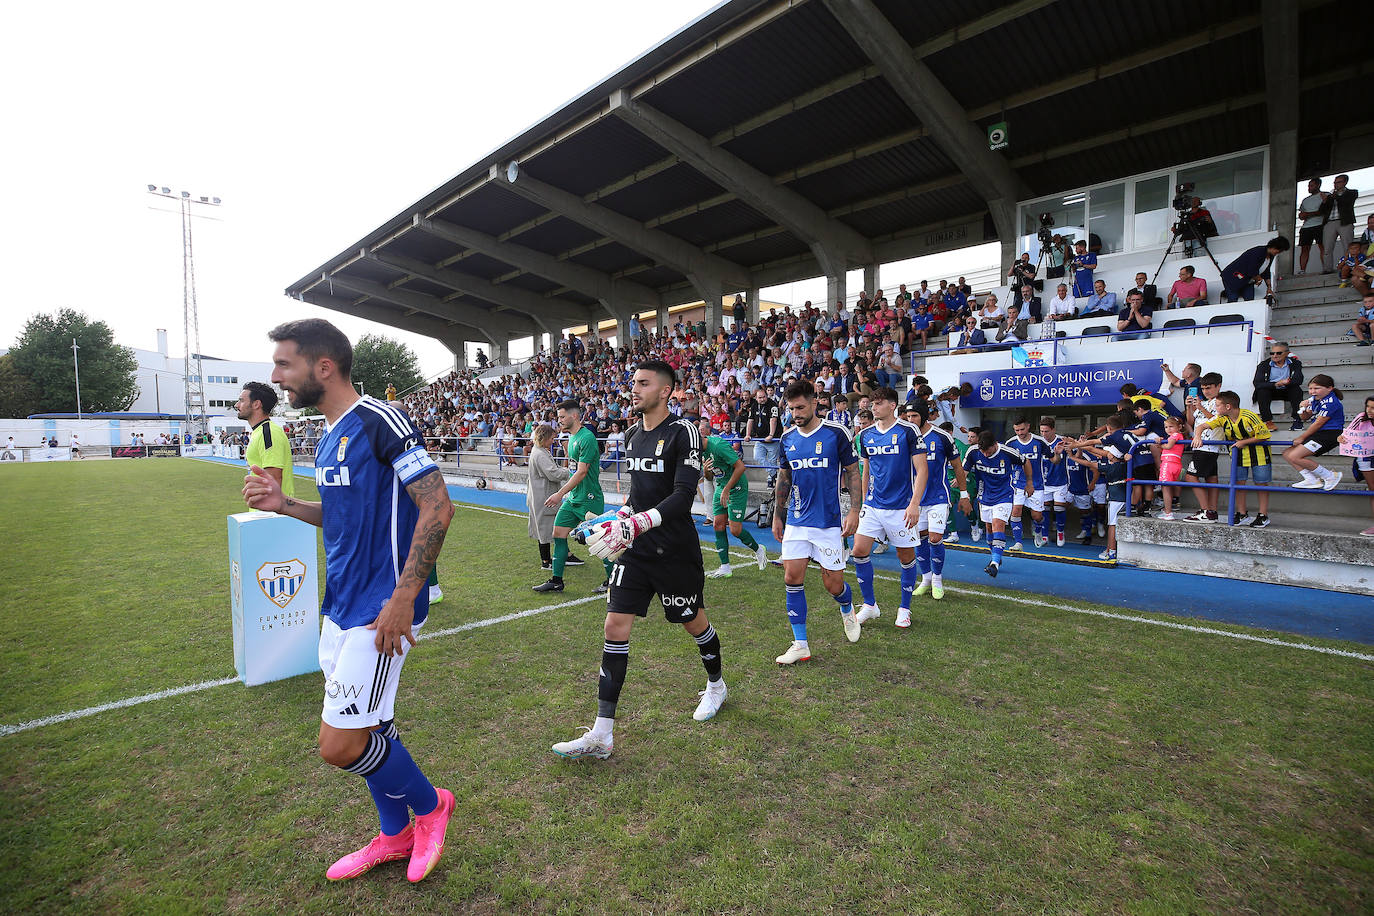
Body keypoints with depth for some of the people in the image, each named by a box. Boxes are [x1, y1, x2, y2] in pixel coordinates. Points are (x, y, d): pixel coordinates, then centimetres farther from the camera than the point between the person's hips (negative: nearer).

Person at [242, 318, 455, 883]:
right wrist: (283, 504, 7)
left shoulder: (379, 421, -17)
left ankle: (430, 805, 22)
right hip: (341, 607, 9)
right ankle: (396, 834, 38)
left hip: (380, 611, -9)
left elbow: (437, 506, -22)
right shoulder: (329, 438, 12)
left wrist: (403, 597, -24)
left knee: (340, 745, -4)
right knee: (368, 727, 18)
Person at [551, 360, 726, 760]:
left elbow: (683, 495, -23)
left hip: (675, 550, -6)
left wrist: (638, 523, -32)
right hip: (635, 548, 6)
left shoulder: (683, 431, -14)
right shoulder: (631, 434, 10)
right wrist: (621, 517, 12)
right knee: (616, 626, -1)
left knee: (694, 622, 13)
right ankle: (602, 734, 6)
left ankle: (716, 685, 44)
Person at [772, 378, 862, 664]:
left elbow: (852, 473, 0)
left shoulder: (837, 433, -6)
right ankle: (800, 644, 10)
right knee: (792, 579, -2)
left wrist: (854, 511, -8)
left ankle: (847, 610, 38)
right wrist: (777, 516, 15)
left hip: (828, 522, -3)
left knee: (833, 584, 2)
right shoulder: (787, 438, 5)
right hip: (796, 521, 4)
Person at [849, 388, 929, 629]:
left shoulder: (908, 431, -8)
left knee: (906, 557, 7)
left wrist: (914, 504, -18)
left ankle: (904, 609, 25)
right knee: (859, 550, -5)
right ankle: (869, 605, 12)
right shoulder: (866, 434, 7)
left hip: (901, 507, -4)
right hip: (873, 505, 4)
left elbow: (922, 470, -10)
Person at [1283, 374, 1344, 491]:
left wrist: (1301, 438, -9)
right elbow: (1305, 419, 17)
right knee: (1287, 453, 4)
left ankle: (1330, 476, -5)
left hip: (1329, 434, -10)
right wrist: (1304, 409, -4)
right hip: (1319, 434, 10)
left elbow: (1318, 423, -16)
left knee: (1294, 456, -19)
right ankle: (1312, 480, 0)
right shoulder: (1314, 399, 11)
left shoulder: (1330, 402, -16)